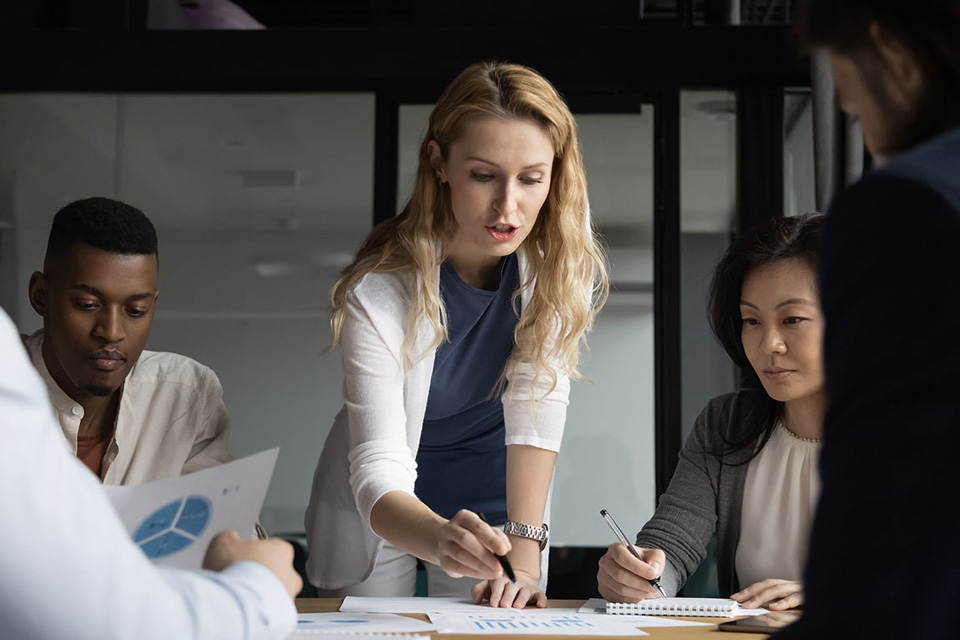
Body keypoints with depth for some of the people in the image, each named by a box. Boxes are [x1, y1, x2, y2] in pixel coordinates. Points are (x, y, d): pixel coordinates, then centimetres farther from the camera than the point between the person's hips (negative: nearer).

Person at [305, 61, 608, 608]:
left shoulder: (561, 248, -21)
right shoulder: (380, 291, -29)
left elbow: (537, 402, -23)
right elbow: (378, 471, -33)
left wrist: (524, 548, -33)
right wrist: (440, 539, -54)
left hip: (494, 497, 2)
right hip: (386, 508, -2)